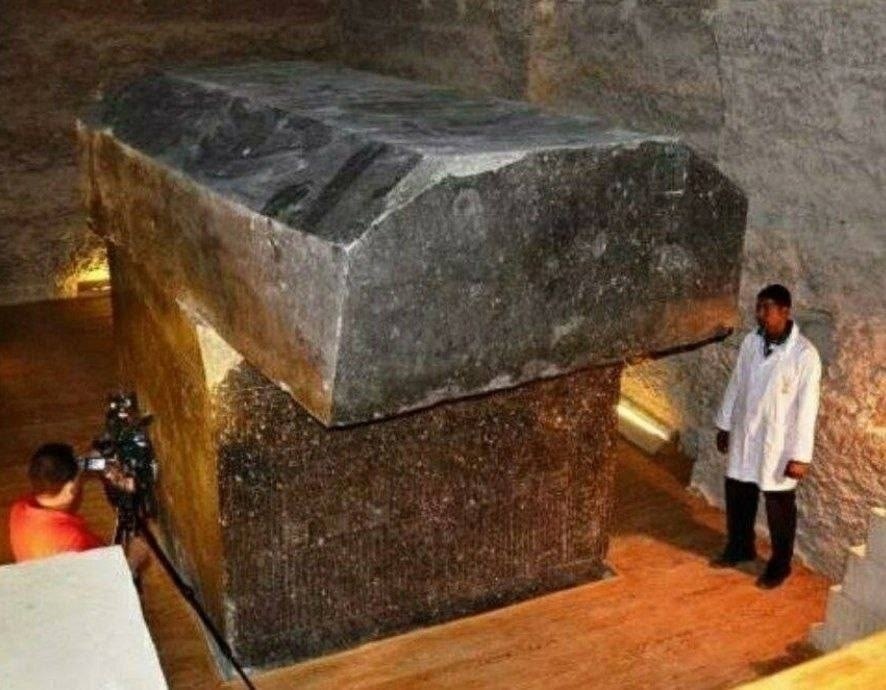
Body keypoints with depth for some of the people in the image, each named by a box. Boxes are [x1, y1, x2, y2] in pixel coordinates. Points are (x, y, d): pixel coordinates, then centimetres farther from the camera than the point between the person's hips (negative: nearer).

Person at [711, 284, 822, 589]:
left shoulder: (805, 354, -20)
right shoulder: (751, 341, -2)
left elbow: (807, 408, -18)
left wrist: (800, 455, -17)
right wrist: (724, 425, 14)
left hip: (779, 444, -5)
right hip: (744, 437, 6)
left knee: (779, 509, 10)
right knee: (737, 496, 19)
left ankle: (779, 565, 28)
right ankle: (739, 548, 41)